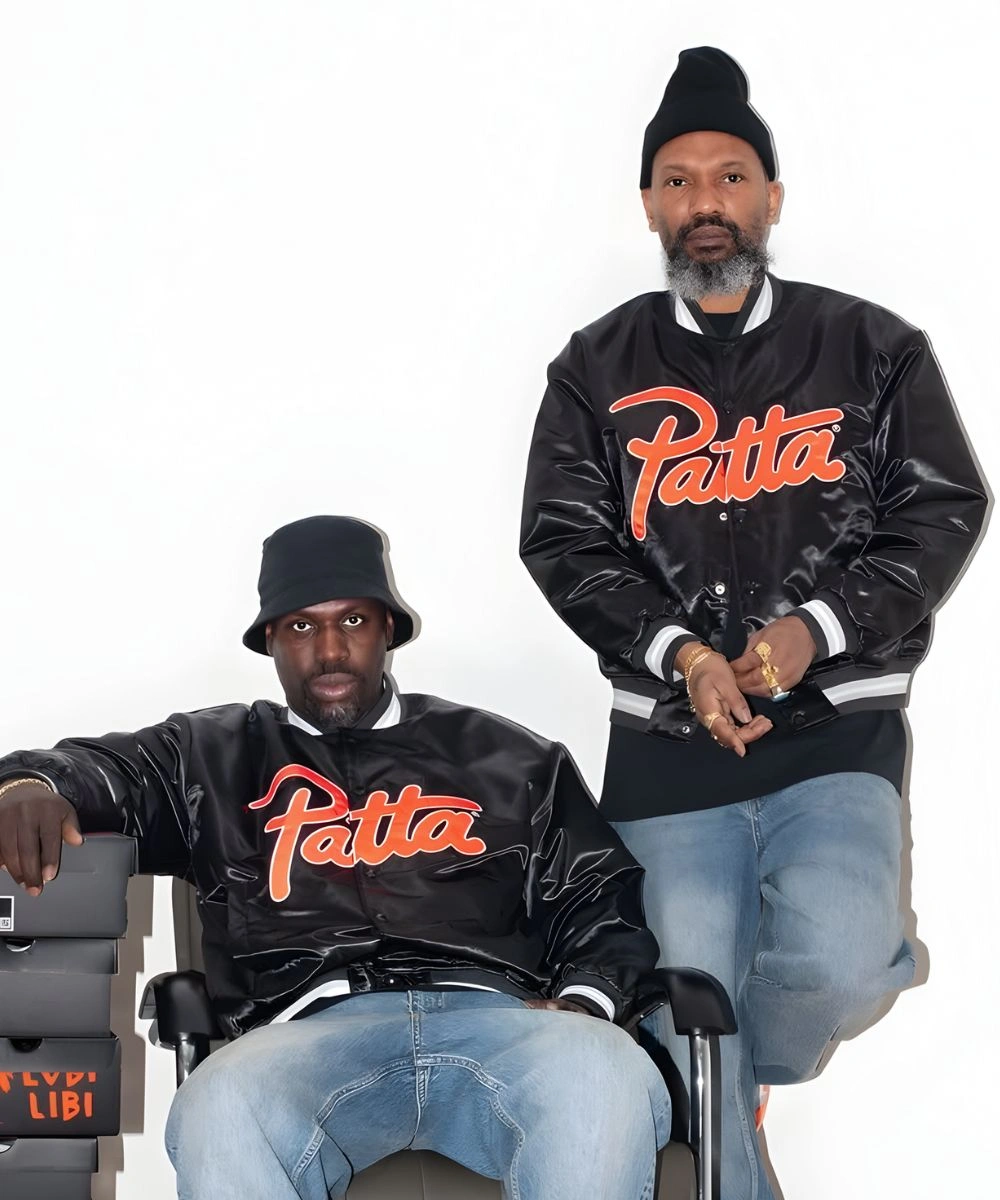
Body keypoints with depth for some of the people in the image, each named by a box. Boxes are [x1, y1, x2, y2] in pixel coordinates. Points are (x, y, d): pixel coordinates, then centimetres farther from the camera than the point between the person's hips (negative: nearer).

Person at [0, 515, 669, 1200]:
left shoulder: (506, 758, 27)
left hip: (495, 1016, 1)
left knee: (608, 1082, -37)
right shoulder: (216, 757, 27)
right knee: (219, 1115, -38)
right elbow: (101, 769, 16)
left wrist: (582, 1000, 3)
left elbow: (603, 895, 24)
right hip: (314, 1030, 0)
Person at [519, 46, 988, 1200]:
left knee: (834, 964, -23)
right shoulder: (599, 368, 6)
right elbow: (564, 540, 2)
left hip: (837, 724, -1)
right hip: (666, 738, 1)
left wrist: (817, 629, -13)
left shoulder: (873, 348, 4)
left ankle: (753, 1067, 13)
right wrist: (677, 652, -13)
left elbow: (942, 510, 1)